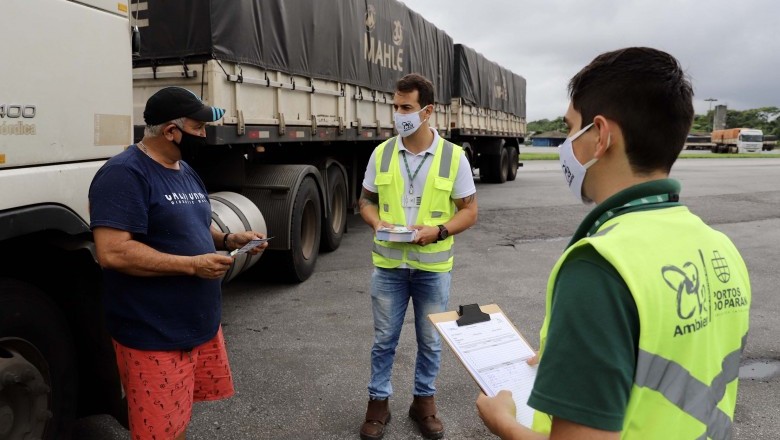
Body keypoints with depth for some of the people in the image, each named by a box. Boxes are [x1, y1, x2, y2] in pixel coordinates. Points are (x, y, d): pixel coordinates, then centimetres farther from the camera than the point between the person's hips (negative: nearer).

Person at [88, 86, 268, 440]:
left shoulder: (185, 171, 12)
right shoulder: (124, 174, -19)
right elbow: (113, 253, -28)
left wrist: (228, 240, 3)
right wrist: (192, 265, -25)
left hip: (201, 324, 9)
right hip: (154, 336, -9)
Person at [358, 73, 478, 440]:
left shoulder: (454, 156, -7)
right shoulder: (381, 154, 0)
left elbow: (469, 211, -3)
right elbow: (366, 201, 10)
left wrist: (439, 231, -20)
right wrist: (377, 221, -12)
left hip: (433, 267, -1)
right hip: (389, 265, 1)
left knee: (430, 341, 13)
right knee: (384, 339, 11)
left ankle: (424, 402, 32)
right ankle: (378, 402, 28)